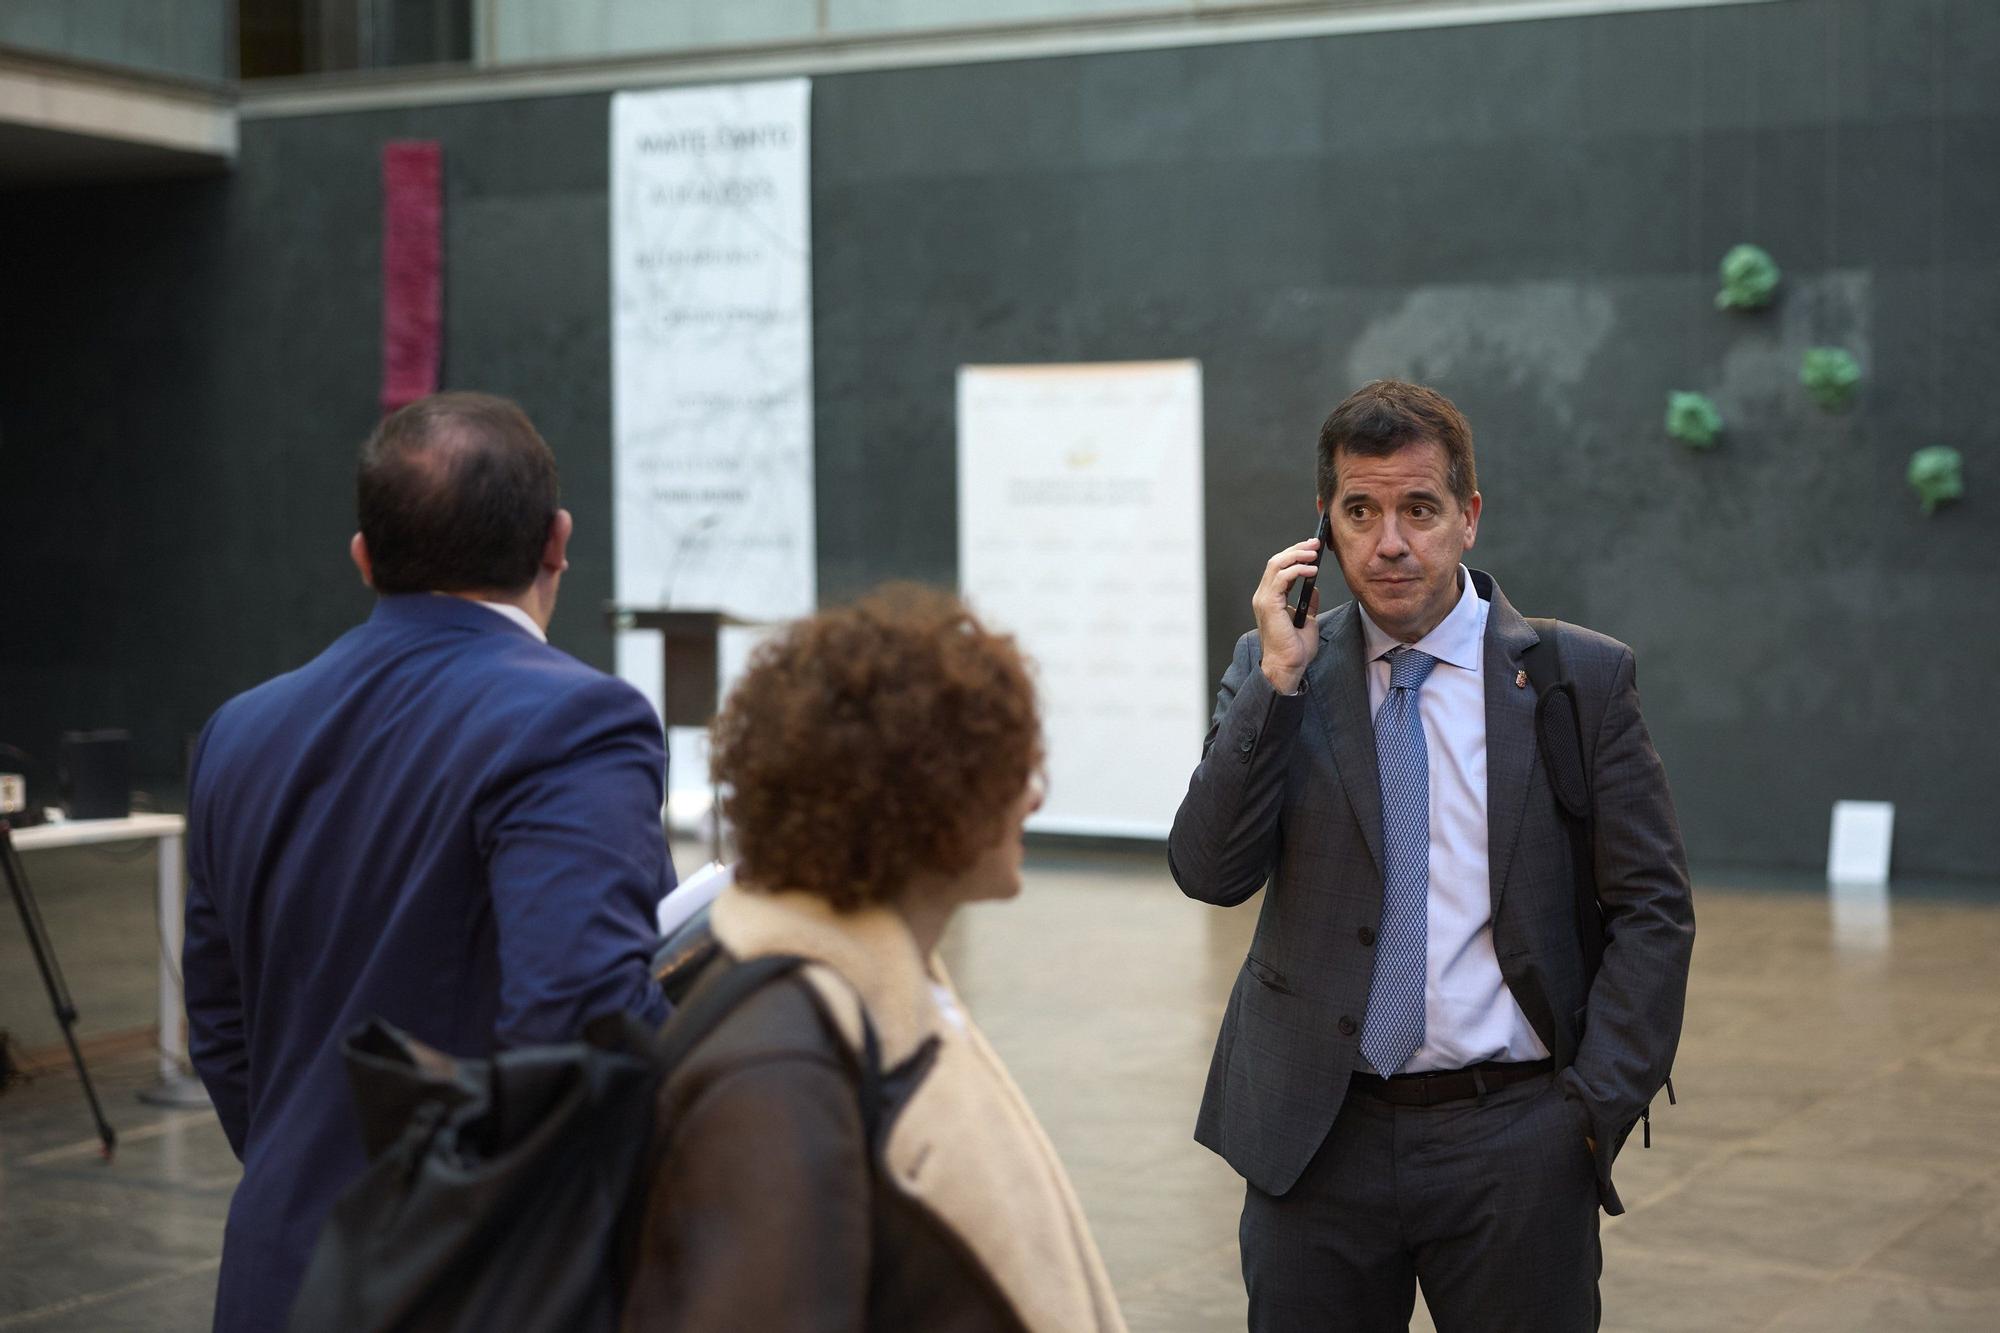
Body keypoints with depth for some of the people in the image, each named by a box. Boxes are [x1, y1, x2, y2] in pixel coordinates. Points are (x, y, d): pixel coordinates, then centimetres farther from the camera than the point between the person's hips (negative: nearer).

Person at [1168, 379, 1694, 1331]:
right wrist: (1279, 678, -14)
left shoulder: (1582, 676, -1)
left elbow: (1652, 911, 0)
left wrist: (1597, 1108, -7)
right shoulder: (1272, 671, 4)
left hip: (1513, 1143, -1)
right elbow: (1209, 873, -7)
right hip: (1316, 1138, 1)